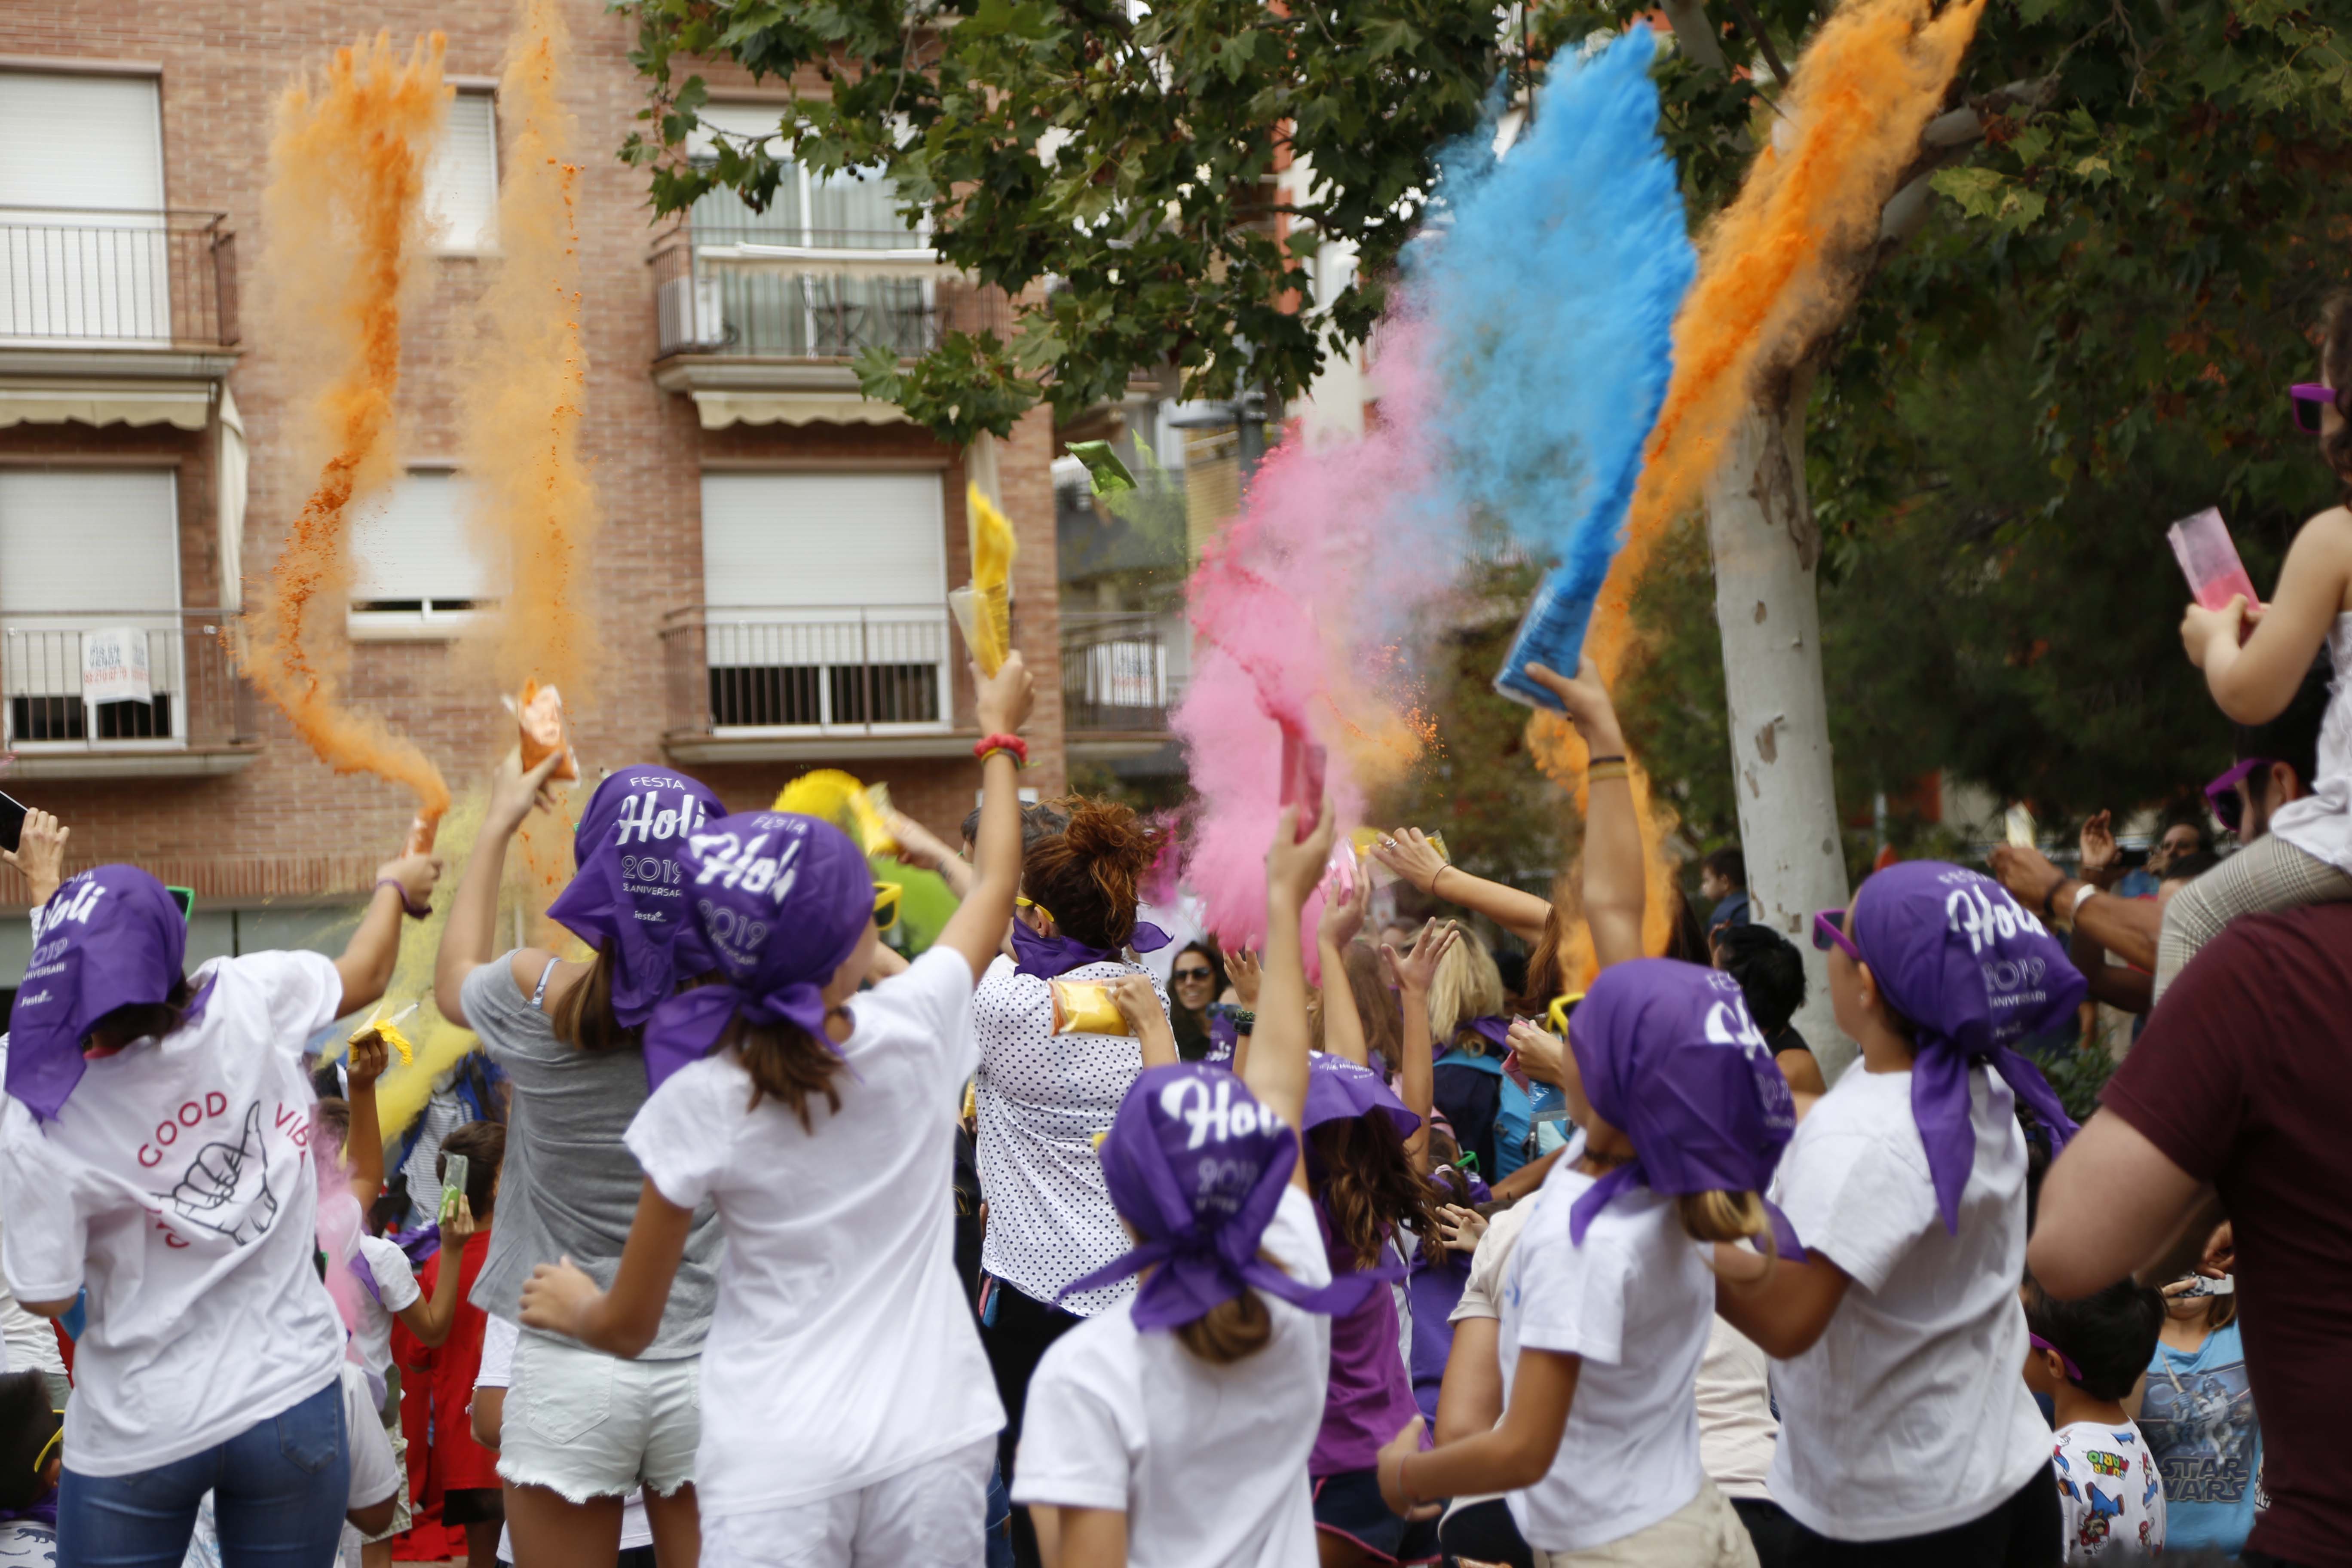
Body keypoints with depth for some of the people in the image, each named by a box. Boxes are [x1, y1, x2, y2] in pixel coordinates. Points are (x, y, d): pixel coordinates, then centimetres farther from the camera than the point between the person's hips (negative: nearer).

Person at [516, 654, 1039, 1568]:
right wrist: (1000, 737, 30)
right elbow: (998, 884, 15)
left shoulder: (700, 1103, -10)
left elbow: (629, 1328, 0)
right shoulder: (919, 1026, -7)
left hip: (775, 1465, -2)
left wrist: (571, 1306, 23)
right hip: (931, 1442, 2)